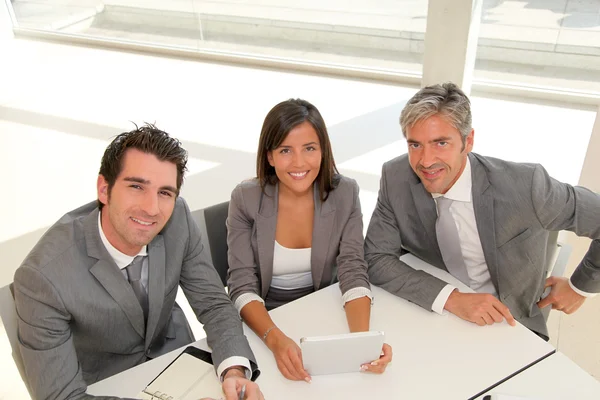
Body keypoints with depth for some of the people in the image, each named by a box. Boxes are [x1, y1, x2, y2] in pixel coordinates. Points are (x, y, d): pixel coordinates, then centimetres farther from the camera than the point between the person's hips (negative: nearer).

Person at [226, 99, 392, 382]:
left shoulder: (344, 193, -9)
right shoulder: (246, 199, -13)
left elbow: (353, 272, -13)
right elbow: (243, 286, -16)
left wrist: (362, 338, -31)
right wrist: (276, 339, -33)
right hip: (264, 322, -1)